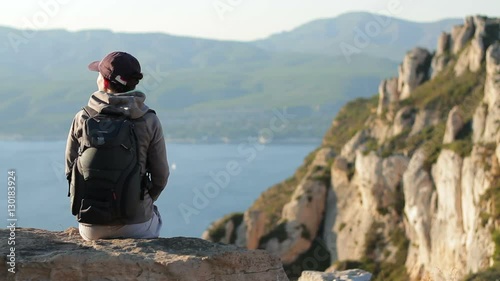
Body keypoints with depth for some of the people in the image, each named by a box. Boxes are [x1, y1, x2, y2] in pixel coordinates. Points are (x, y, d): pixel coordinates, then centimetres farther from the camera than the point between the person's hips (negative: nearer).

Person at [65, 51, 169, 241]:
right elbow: (160, 175, -2)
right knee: (154, 216, 35)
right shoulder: (149, 121, -8)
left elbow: (70, 170, 3)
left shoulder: (82, 118, -5)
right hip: (136, 226, -1)